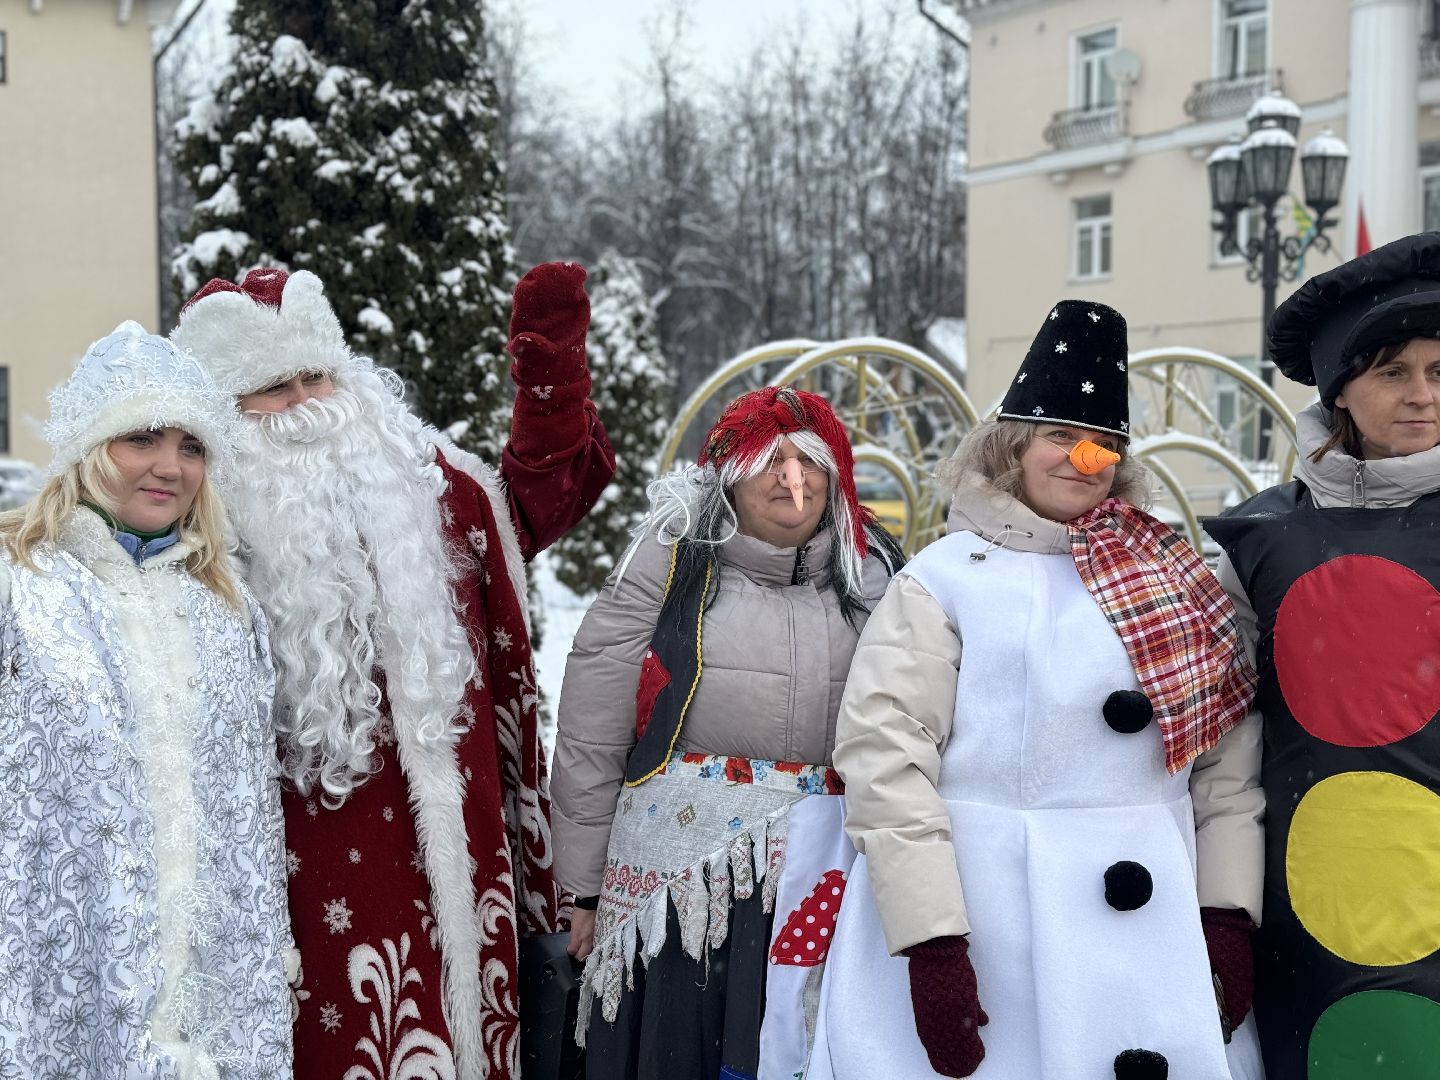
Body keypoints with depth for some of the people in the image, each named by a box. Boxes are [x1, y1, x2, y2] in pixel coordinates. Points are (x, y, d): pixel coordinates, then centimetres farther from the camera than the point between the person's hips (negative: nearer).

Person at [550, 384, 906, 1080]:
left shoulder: (869, 578, 8)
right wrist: (587, 890, -1)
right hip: (678, 862, -2)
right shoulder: (670, 566, -1)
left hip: (820, 865, 2)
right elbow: (589, 740, -1)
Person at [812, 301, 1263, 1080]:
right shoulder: (943, 579, -3)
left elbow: (1228, 758, 8)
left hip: (1152, 936, 4)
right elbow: (884, 756, -10)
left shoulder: (1174, 582, 10)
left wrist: (1229, 911, 0)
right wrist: (931, 939, -17)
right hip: (980, 929, -3)